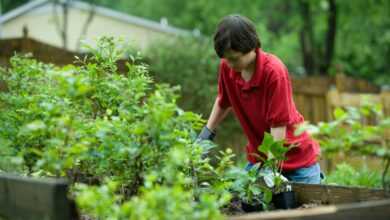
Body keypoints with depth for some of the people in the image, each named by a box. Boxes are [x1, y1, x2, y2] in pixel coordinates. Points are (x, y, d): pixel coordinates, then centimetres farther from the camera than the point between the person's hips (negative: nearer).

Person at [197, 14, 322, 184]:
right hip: (257, 158, 5)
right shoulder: (227, 66, -8)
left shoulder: (274, 71, -24)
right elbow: (223, 102, 13)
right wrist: (207, 133, 7)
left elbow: (278, 128, -24)